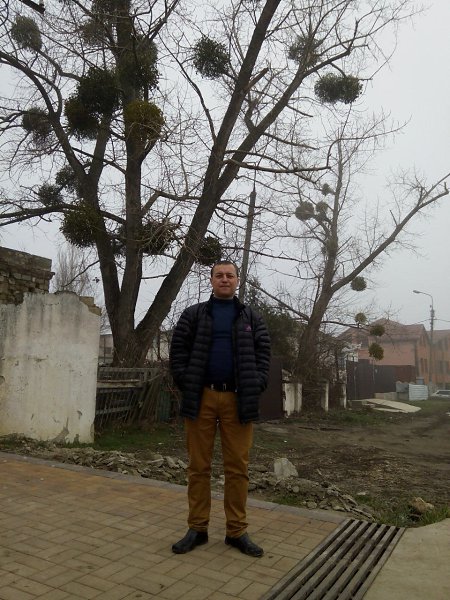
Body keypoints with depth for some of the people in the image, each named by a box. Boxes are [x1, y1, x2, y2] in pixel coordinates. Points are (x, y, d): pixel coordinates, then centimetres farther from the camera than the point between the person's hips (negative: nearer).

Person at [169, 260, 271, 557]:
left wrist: (257, 384, -5)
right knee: (199, 465, 6)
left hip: (238, 399, 1)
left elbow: (263, 352, 7)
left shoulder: (252, 318, 12)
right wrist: (185, 382, -7)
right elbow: (178, 349, 4)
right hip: (201, 397, 0)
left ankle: (237, 531, 17)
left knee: (238, 466, 5)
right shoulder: (193, 314, 8)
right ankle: (197, 528, 19)